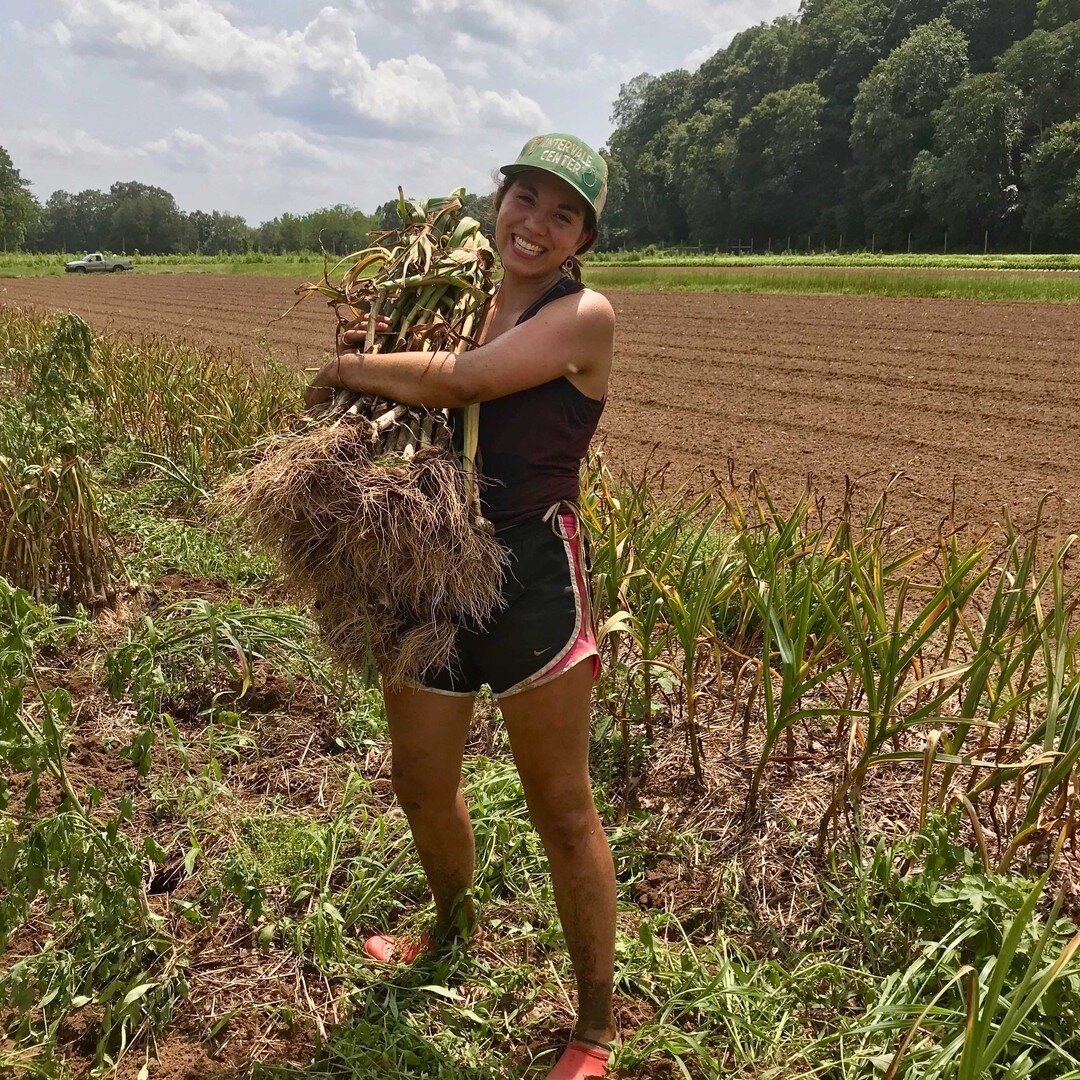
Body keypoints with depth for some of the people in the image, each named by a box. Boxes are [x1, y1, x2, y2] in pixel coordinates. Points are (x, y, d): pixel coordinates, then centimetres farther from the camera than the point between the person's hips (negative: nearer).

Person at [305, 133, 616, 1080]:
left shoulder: (583, 316, -10)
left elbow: (456, 383, -22)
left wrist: (343, 367, -8)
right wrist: (360, 356, -5)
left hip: (532, 575, -6)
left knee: (561, 808, 3)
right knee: (421, 785, 19)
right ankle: (453, 923, 51)